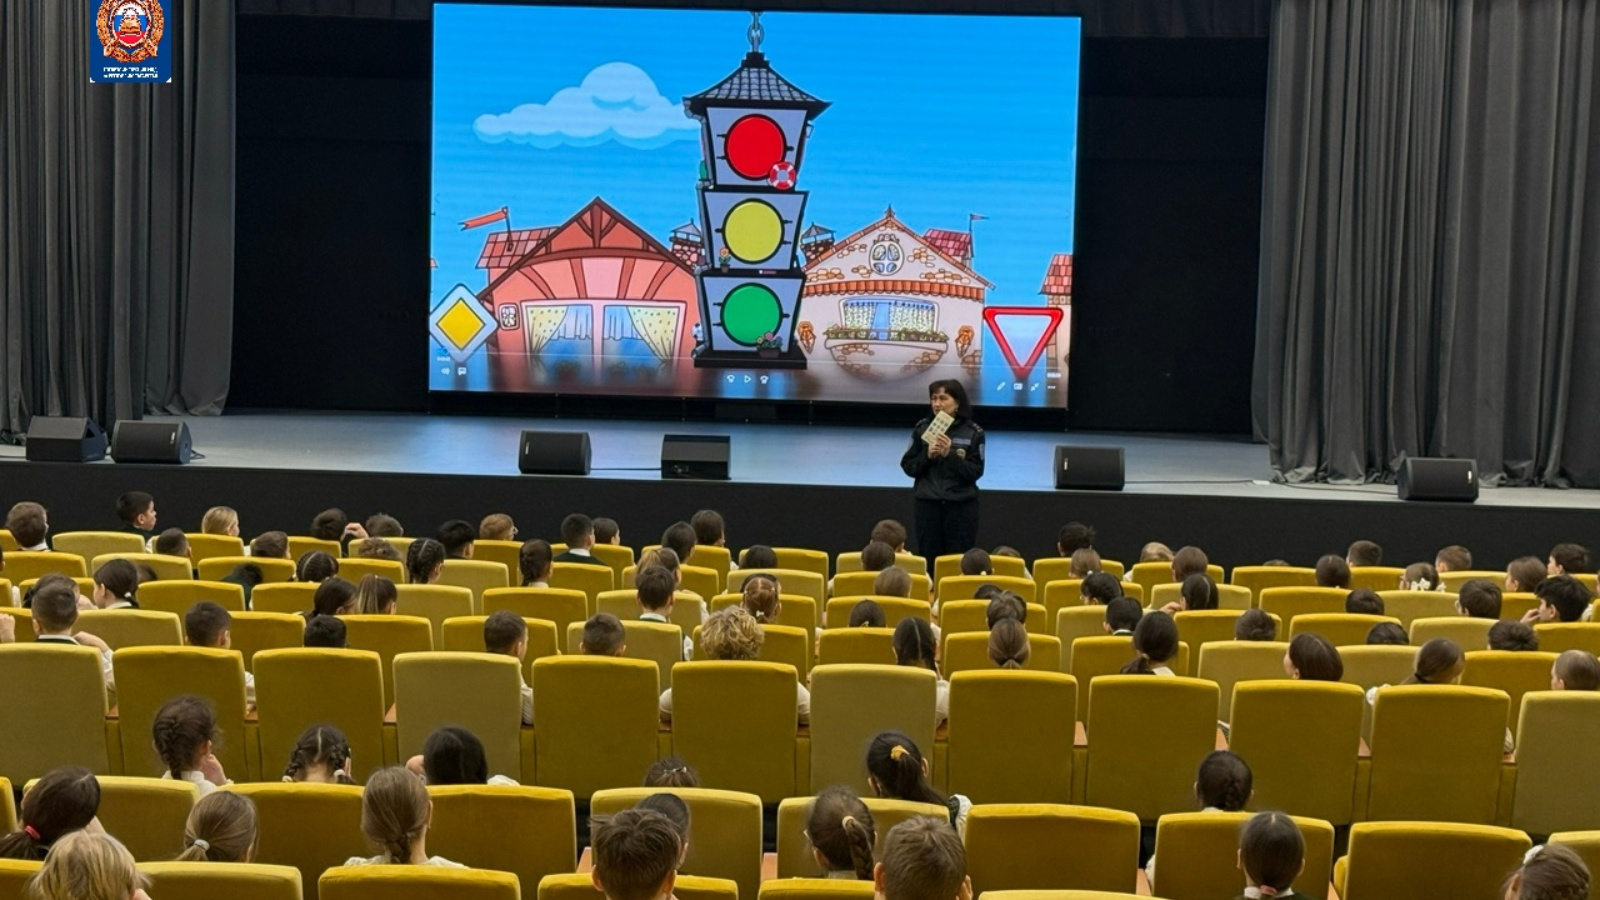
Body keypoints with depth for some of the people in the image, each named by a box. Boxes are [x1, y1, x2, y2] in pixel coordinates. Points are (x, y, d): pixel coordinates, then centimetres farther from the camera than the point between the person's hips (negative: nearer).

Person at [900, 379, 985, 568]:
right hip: (928, 504, 2)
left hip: (961, 506, -2)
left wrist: (950, 455, -18)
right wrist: (927, 456, -13)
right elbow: (907, 466, 4)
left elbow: (975, 472, -8)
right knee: (928, 561, 3)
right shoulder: (922, 428, 3)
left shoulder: (973, 432, -3)